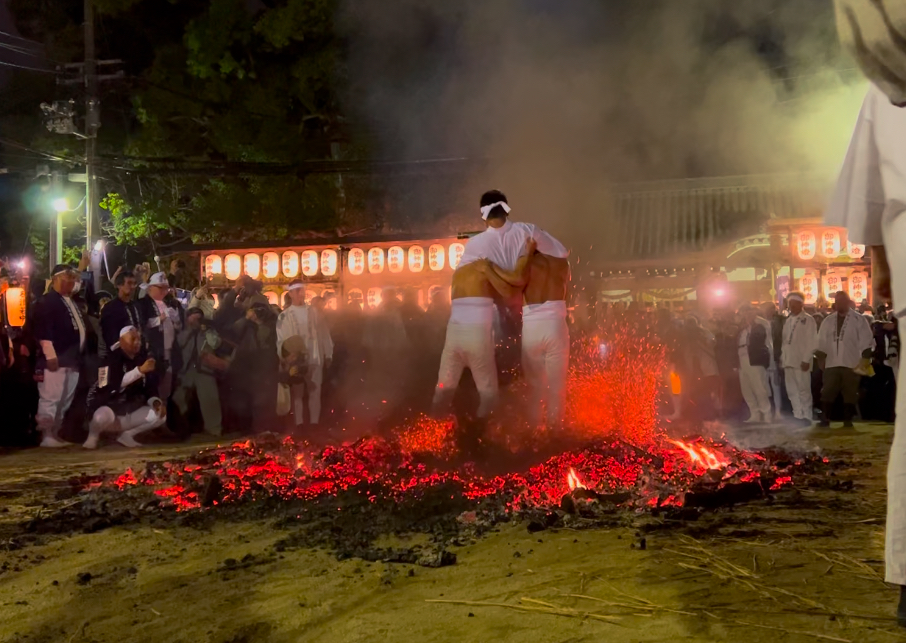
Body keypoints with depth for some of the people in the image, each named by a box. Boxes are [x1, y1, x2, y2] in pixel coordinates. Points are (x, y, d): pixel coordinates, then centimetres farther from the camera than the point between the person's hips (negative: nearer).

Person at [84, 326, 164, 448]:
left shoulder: (142, 357, 1)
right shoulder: (112, 358, -18)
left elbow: (148, 386, 7)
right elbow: (112, 385, -32)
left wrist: (155, 401, -13)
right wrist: (140, 370, -37)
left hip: (129, 410, 6)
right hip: (107, 406, -6)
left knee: (160, 415, -11)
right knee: (103, 417, -39)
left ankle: (127, 434, 7)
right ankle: (94, 434, -2)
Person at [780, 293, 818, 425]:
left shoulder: (808, 320, -2)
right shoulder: (788, 321, 19)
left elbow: (812, 342, -8)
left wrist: (806, 360, -15)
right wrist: (782, 357, 10)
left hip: (801, 361, -7)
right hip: (788, 361, 7)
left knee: (803, 390, -6)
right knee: (792, 391, 6)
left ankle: (806, 417, -2)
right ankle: (797, 416, 11)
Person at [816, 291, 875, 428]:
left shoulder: (858, 320, -1)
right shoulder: (828, 321, 12)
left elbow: (866, 341, -5)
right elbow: (822, 342, 13)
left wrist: (865, 359, -11)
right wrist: (821, 358, 8)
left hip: (851, 364, -3)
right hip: (832, 364, 4)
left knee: (850, 394, 3)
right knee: (827, 393, 0)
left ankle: (848, 420, 9)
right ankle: (825, 419, 3)